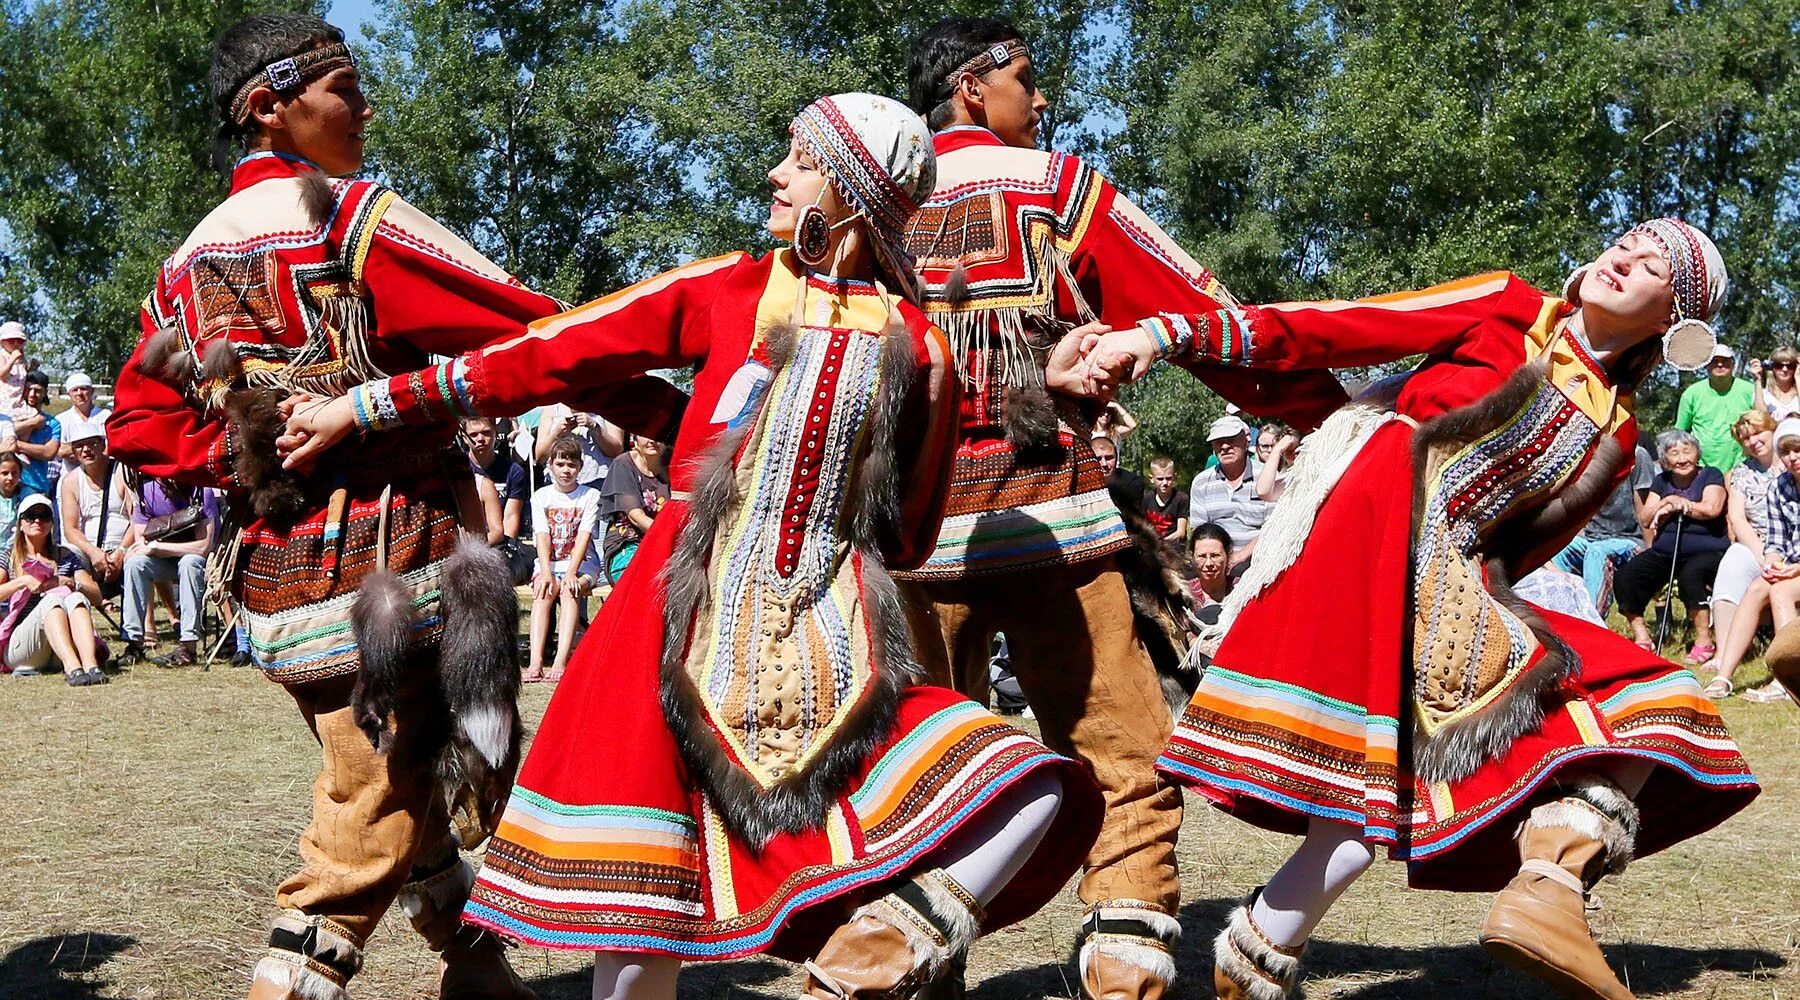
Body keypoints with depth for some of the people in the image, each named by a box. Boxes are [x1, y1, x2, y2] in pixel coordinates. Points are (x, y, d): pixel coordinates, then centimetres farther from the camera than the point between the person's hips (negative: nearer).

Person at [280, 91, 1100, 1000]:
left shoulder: (917, 350, 6)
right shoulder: (727, 292, 5)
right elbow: (547, 356, 5)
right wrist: (366, 405, 5)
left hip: (829, 647, 1)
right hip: (686, 622, -1)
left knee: (1028, 798, -18)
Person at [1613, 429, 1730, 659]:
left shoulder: (1710, 476, 3)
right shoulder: (1661, 481, 16)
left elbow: (1712, 509, -15)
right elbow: (1646, 520, 8)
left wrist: (1674, 505, -5)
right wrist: (1667, 501, -10)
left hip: (1708, 551, -5)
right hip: (1664, 552, 5)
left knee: (1690, 575, -38)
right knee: (1623, 577, -17)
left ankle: (1704, 640, -28)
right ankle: (1642, 638, -8)